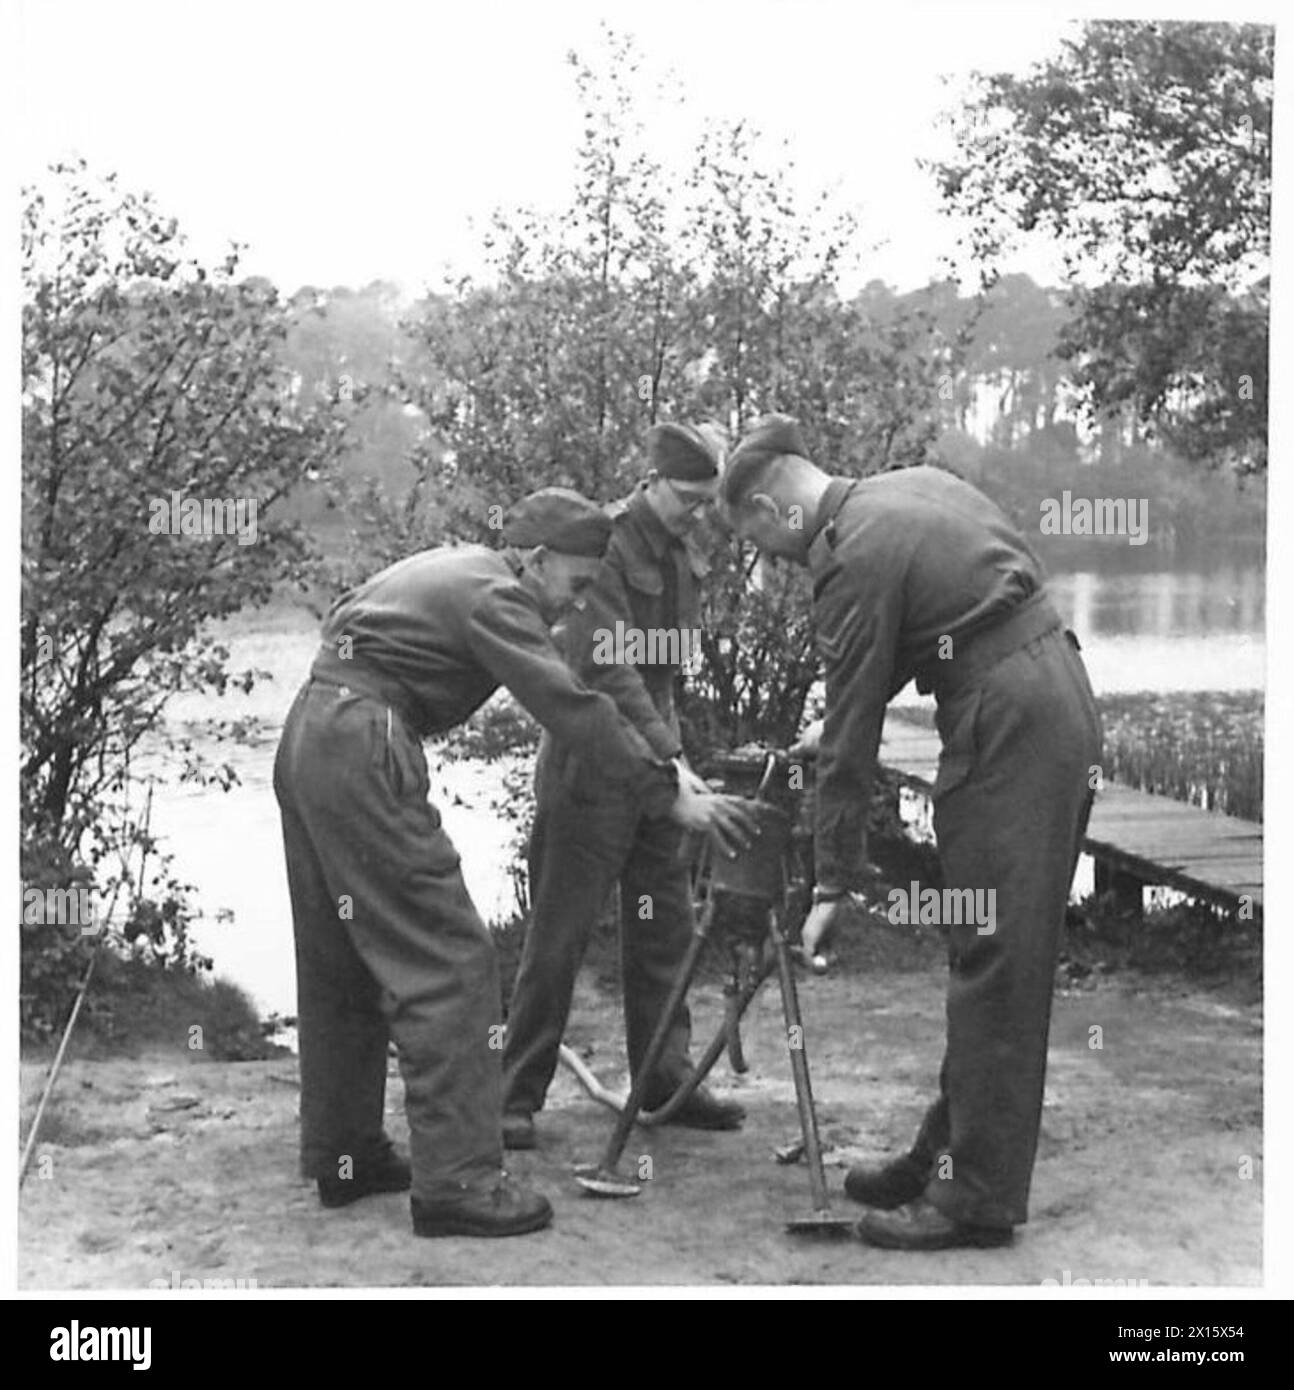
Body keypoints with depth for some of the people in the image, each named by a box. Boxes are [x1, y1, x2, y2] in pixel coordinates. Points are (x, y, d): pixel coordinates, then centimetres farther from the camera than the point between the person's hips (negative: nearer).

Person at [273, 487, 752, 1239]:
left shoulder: (451, 564, 20)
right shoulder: (494, 595, -9)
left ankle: (346, 1156, 24)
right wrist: (670, 792, -16)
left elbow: (341, 613, 27)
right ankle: (456, 1179, -10)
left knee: (342, 965, 16)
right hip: (362, 750, -11)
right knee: (450, 960, -9)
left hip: (307, 739, 11)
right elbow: (573, 706, -17)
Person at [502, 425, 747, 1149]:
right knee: (561, 932, -3)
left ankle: (666, 1079, 22)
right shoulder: (607, 542, -15)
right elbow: (607, 667, -24)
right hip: (593, 760, -8)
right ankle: (518, 1095, 6)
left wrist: (672, 750, 11)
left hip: (658, 755, 8)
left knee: (667, 926, 11)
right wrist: (670, 756, -30)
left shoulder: (686, 553, 9)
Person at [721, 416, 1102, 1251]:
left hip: (1007, 726, -9)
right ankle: (947, 1156, 23)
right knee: (995, 956, 13)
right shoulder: (919, 484, 14)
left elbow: (851, 735, -10)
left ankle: (978, 1198, 2)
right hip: (1061, 698, 9)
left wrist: (834, 886, -3)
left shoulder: (854, 561, -11)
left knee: (994, 966, -4)